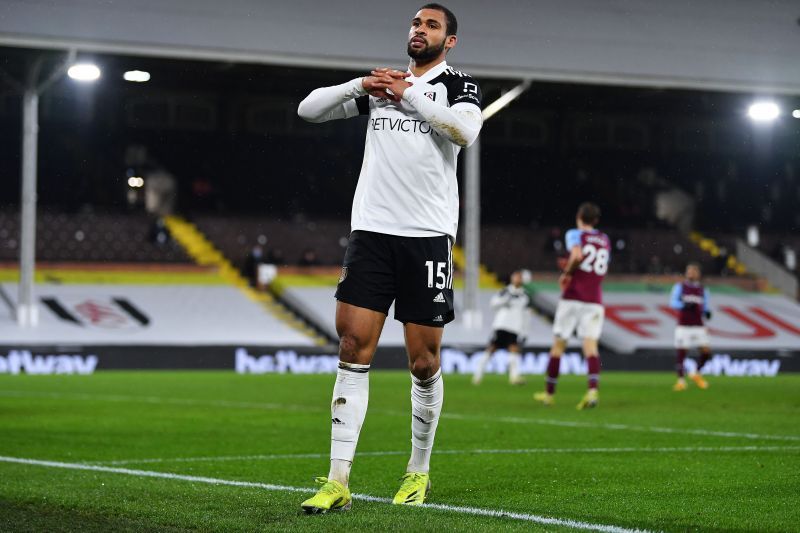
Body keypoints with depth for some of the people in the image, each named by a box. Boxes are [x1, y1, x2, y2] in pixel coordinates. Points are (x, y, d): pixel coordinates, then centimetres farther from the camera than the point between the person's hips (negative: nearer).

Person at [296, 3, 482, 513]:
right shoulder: (382, 83, 16)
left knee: (424, 361, 1)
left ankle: (419, 473, 20)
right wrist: (360, 84, -2)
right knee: (354, 350, -6)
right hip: (371, 231, 3)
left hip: (428, 236, -3)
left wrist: (408, 94, -14)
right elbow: (309, 109, 13)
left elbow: (465, 130, -18)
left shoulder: (458, 84, 4)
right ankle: (338, 482, -7)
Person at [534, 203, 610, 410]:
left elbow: (577, 255, -22)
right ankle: (592, 391, -29)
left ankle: (549, 393, 16)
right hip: (595, 301, 3)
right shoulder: (605, 240, 16)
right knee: (591, 345, -7)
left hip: (572, 298, -3)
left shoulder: (574, 234, -1)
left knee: (558, 344, 8)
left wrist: (567, 272, -8)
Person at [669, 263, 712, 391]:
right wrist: (685, 305, -24)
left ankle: (697, 374, 15)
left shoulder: (703, 290, 14)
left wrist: (707, 313, -9)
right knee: (681, 352, -6)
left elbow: (706, 307, 15)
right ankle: (681, 380, 2)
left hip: (698, 326, 3)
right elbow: (673, 303, -6)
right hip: (683, 326, -3)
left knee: (706, 351, -8)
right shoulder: (679, 287, 5)